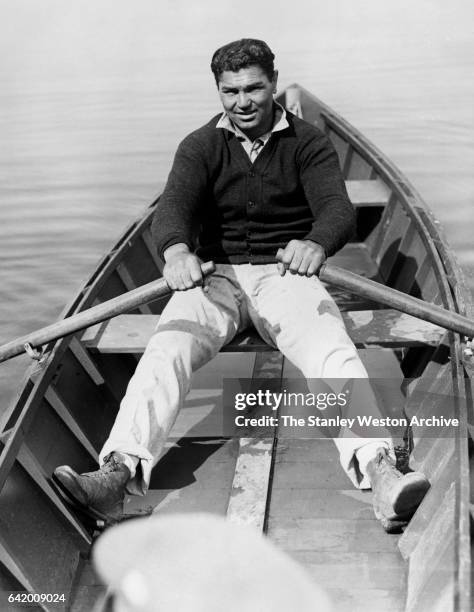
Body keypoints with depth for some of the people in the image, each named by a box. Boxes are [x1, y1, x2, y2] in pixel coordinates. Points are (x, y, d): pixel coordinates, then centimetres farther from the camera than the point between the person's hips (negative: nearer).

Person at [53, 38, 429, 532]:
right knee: (167, 348, -25)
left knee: (332, 351, -28)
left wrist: (316, 244, -42)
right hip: (216, 275, 1)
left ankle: (380, 472, -42)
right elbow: (173, 206, -13)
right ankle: (118, 473, -37)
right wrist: (176, 250, -40)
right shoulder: (200, 147, 6)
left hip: (286, 275, -1)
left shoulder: (308, 143, 3)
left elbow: (337, 208, -15)